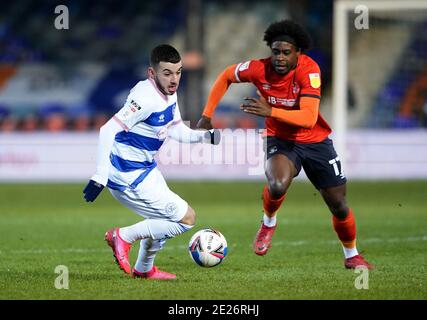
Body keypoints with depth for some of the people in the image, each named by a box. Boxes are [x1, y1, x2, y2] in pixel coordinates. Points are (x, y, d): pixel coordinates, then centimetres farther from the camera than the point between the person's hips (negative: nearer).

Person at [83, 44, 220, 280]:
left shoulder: (168, 93, 3)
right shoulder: (146, 99, -26)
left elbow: (176, 130, 15)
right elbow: (108, 130, -30)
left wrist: (207, 136, -2)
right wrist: (100, 177, -32)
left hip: (146, 169, 10)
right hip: (130, 178, -10)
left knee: (164, 219, 29)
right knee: (186, 218, -8)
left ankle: (144, 269, 46)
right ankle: (123, 237, -2)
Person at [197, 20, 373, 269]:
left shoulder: (309, 69, -26)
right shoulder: (259, 69, -18)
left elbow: (309, 118, -35)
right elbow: (226, 77, 2)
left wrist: (270, 111, -46)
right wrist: (207, 116, -1)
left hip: (315, 140, 0)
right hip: (280, 139, 0)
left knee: (339, 205, 4)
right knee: (278, 185, -32)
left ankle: (352, 256, 31)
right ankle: (269, 223, 1)